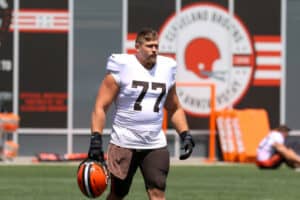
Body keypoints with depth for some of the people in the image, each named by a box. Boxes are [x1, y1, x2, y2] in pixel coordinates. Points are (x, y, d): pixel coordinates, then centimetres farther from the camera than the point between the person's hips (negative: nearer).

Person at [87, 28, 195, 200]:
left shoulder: (166, 69, 10)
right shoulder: (122, 68, -5)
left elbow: (174, 108, 22)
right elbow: (101, 107, -6)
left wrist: (185, 134, 9)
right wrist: (96, 139, -16)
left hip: (156, 145, 3)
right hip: (123, 144, -3)